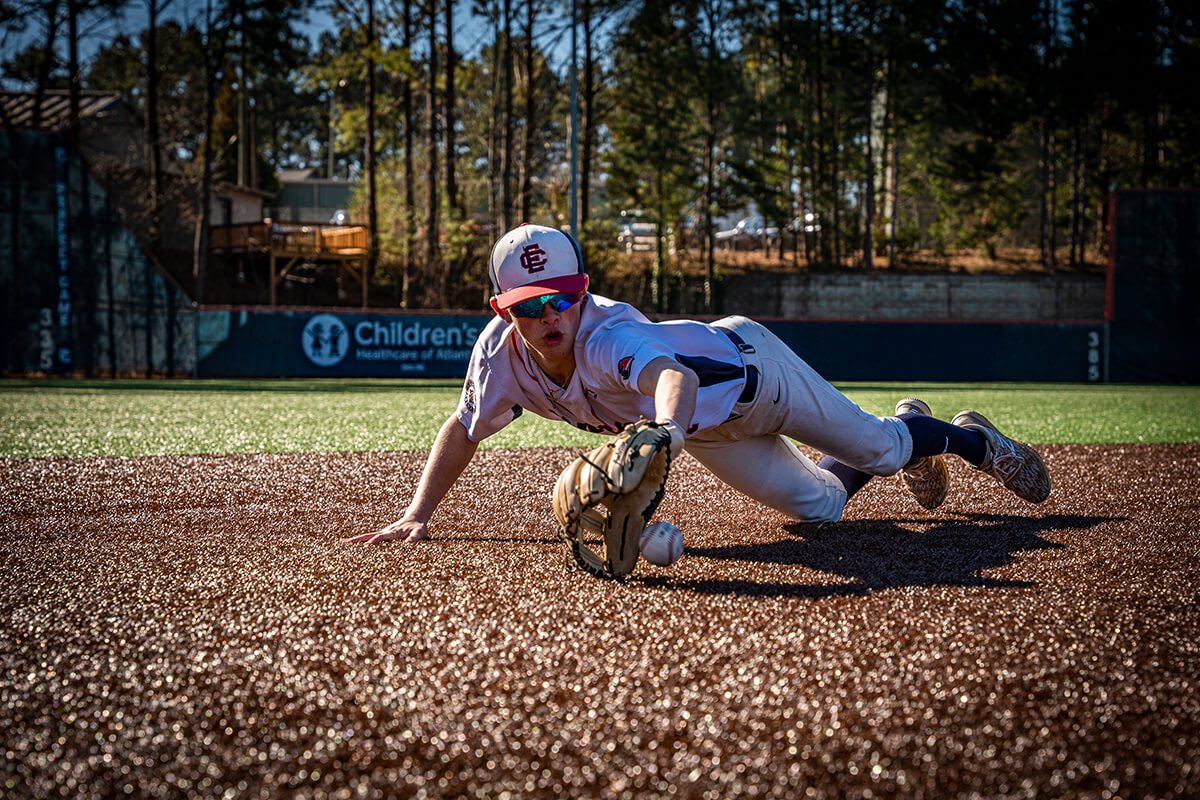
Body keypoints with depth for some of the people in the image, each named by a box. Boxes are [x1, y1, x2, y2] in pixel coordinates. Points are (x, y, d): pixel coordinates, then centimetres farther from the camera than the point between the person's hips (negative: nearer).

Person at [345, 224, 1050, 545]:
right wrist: (417, 516, -21)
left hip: (746, 366, -6)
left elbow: (672, 376, -66)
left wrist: (666, 429, -89)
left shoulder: (608, 337, -44)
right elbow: (464, 430, -9)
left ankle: (972, 439, 41)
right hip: (707, 429, 6)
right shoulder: (502, 354, -26)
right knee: (819, 506, 17)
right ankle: (904, 429, 49)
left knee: (875, 447, 7)